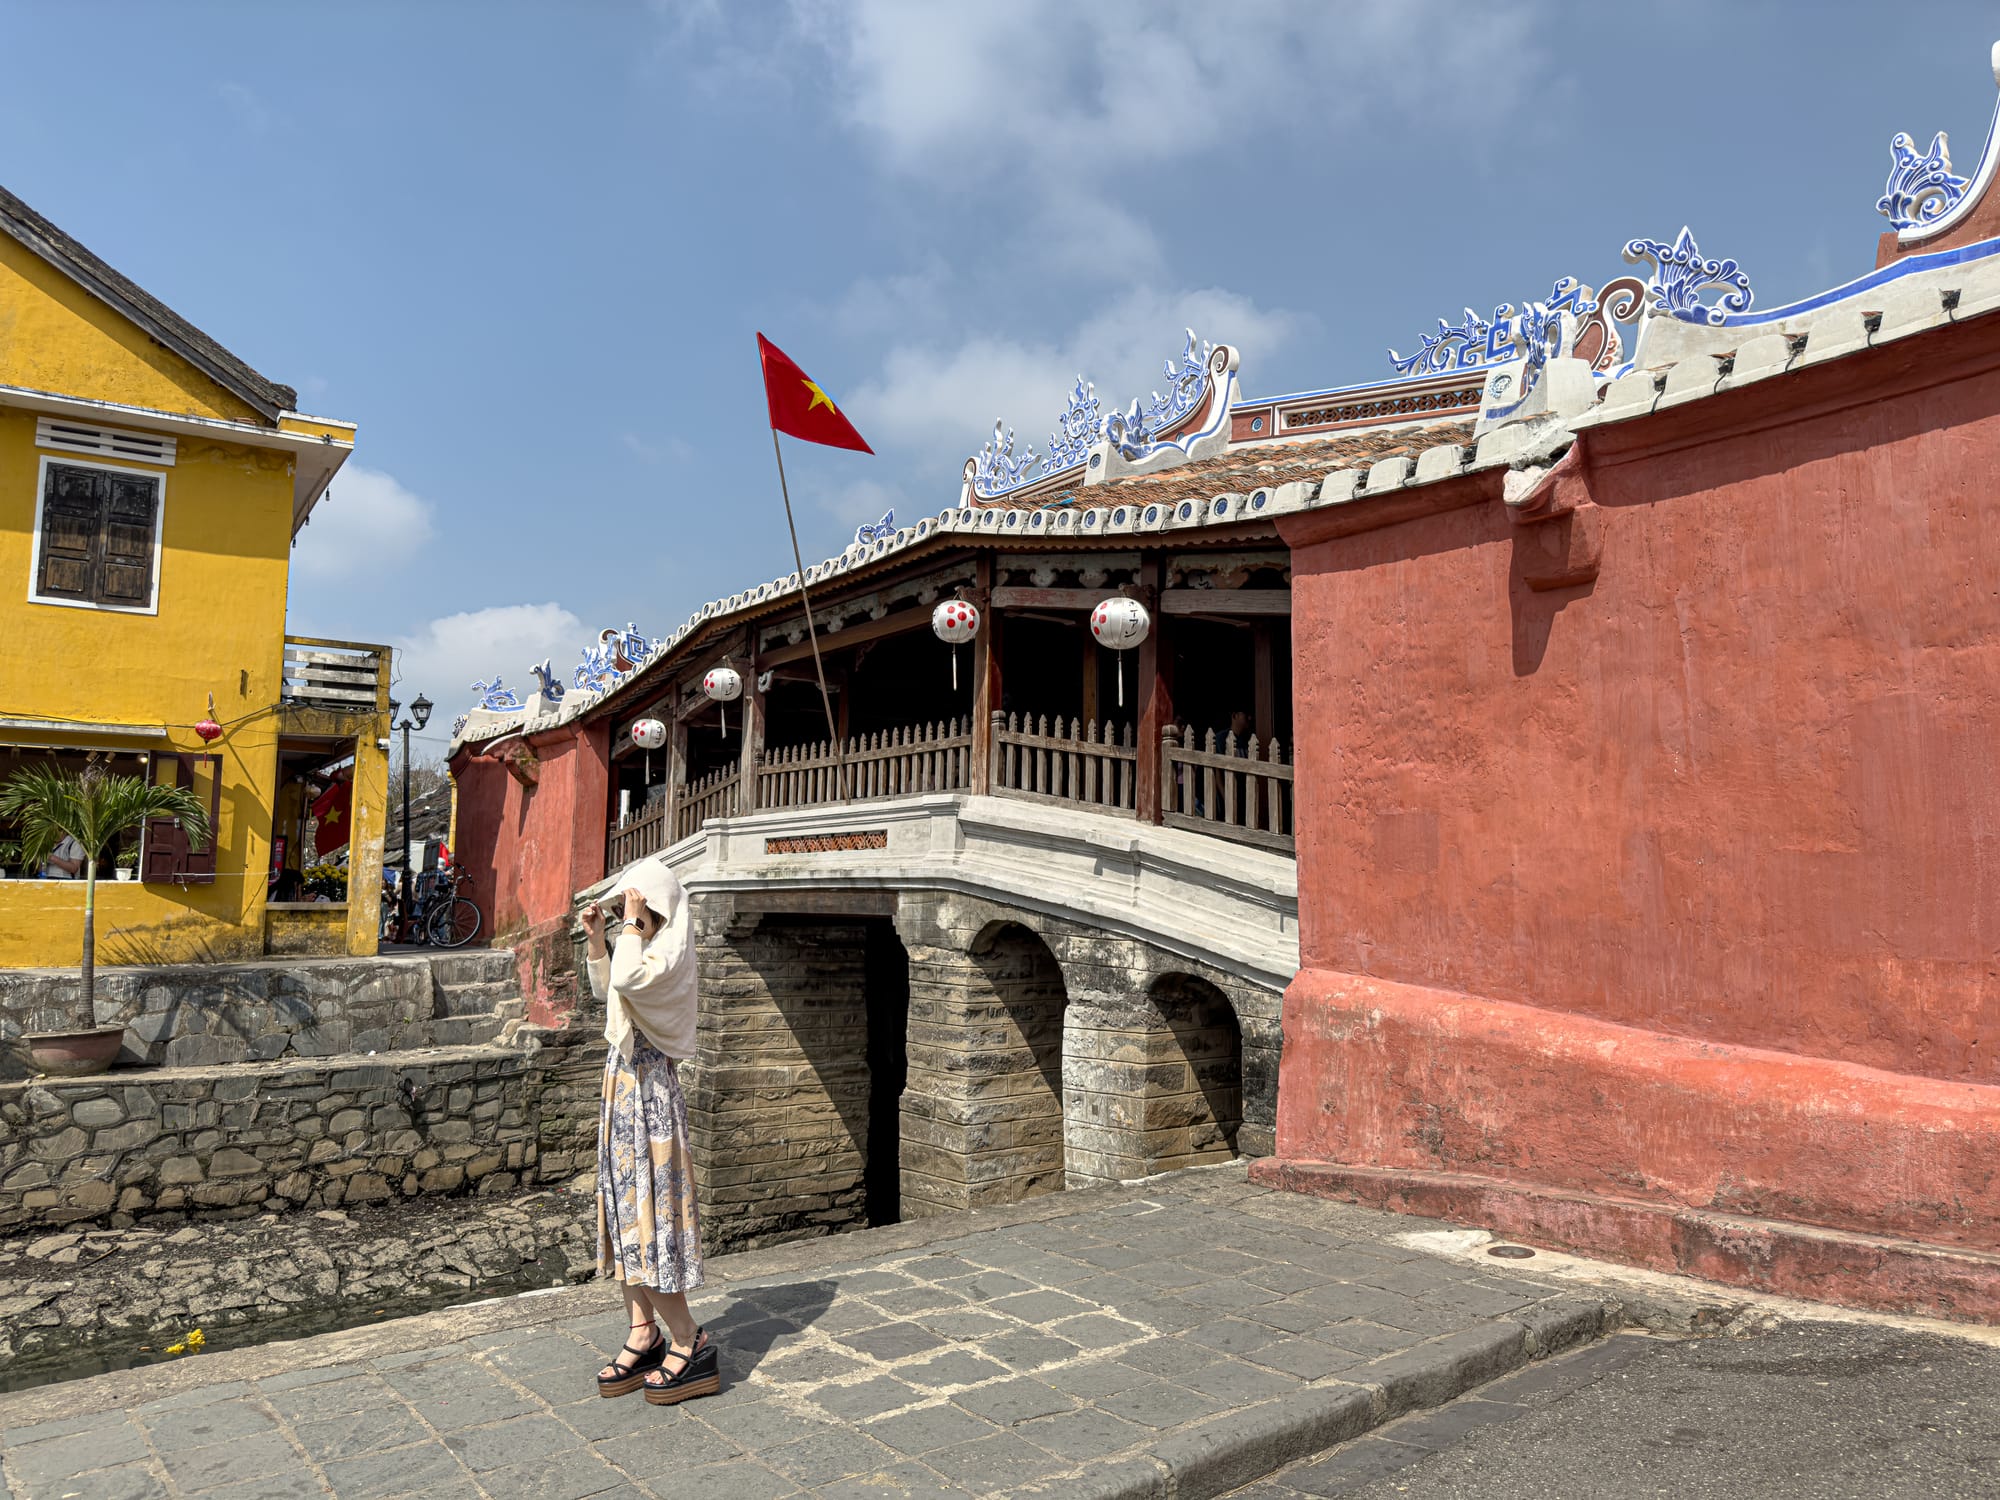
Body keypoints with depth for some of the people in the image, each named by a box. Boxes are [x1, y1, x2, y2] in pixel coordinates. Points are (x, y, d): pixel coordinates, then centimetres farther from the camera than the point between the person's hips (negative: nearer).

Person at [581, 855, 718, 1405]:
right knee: (623, 1210, 11)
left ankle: (688, 1342, 2)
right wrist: (596, 938, 13)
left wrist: (632, 922, -21)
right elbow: (603, 988, 27)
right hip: (624, 1082, 10)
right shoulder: (642, 948, 12)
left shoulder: (670, 948, -15)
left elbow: (629, 979, -33)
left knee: (646, 1212, -7)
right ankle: (643, 1335, 20)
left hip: (648, 1087, -10)